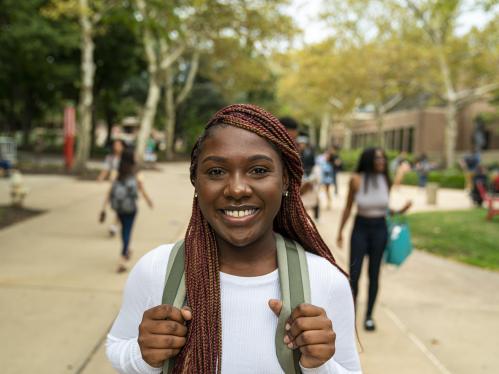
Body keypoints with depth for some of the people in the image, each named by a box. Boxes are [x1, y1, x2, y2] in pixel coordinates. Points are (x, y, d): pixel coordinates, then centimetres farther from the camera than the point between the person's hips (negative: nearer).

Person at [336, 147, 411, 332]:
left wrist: (399, 211, -9)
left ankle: (369, 316, 20)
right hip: (360, 228, -2)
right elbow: (348, 207, 1)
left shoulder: (386, 181, -1)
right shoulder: (356, 180, -9)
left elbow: (385, 207, 9)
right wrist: (340, 231, 4)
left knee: (374, 273, 7)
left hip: (380, 229, 2)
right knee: (354, 273, -2)